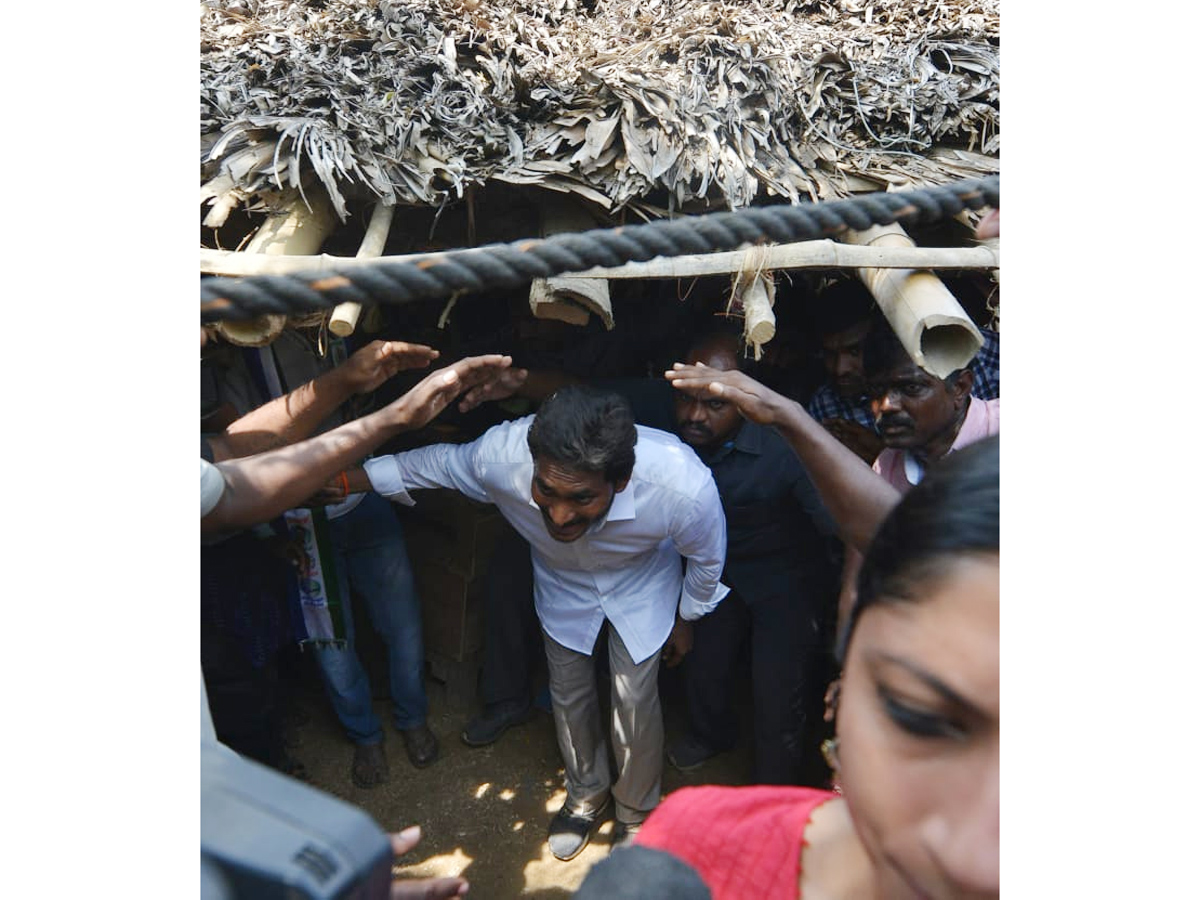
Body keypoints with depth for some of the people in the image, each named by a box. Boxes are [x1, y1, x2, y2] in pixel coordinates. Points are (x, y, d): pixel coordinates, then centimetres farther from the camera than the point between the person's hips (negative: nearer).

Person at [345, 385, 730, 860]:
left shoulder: (685, 486, -43)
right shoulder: (500, 456, -40)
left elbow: (707, 558, -18)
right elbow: (442, 461, -13)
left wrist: (686, 618, 0)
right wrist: (355, 476, -6)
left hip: (642, 585, -2)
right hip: (561, 582, 2)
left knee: (635, 700, 5)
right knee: (569, 692, 16)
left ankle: (637, 810, 38)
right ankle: (586, 794, 48)